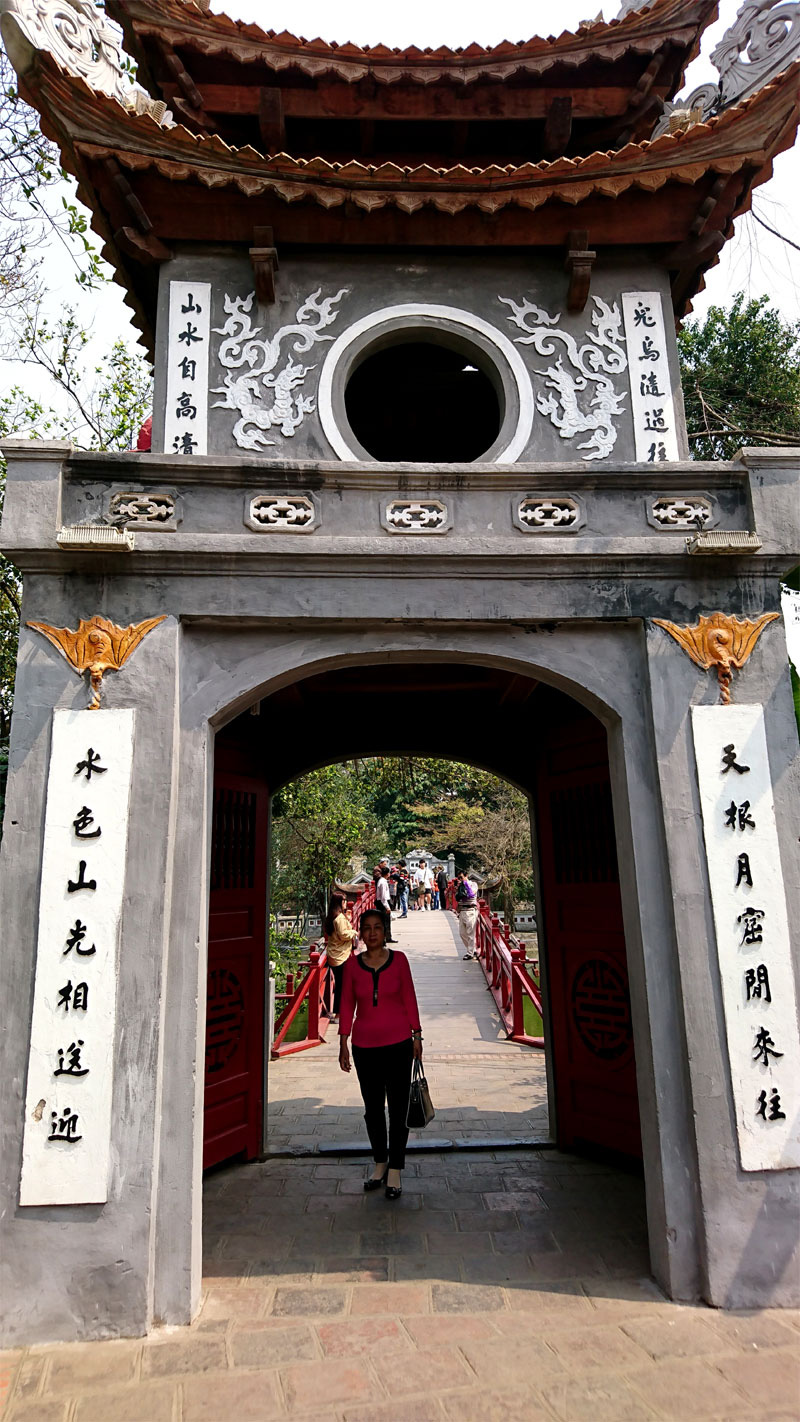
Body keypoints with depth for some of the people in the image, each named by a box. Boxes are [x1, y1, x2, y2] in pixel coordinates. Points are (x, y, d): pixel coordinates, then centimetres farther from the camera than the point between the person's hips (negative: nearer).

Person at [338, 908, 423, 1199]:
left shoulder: (398, 960, -4)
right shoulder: (352, 964, -1)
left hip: (398, 1043, -1)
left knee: (398, 1109, 2)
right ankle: (380, 1164, 31)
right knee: (373, 1109, 13)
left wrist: (417, 1036, 1)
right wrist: (343, 1043, 3)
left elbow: (409, 999, 2)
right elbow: (347, 1005, 4)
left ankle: (394, 1172, 16)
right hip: (365, 1045, 2)